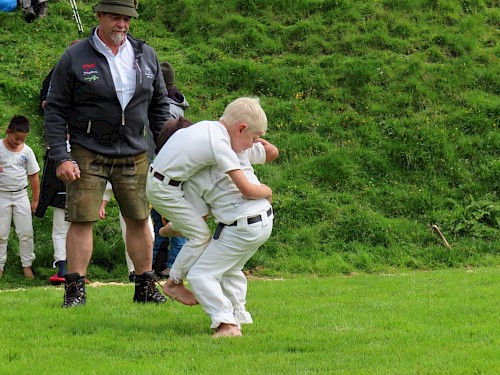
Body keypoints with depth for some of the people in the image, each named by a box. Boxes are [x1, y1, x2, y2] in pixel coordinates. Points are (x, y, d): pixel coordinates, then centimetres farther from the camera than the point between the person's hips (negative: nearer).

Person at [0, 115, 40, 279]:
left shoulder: (27, 151, 1)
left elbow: (33, 176, 8)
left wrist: (35, 200, 8)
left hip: (21, 196, 2)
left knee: (26, 233, 1)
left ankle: (27, 265, 10)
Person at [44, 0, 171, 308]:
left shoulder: (146, 56, 8)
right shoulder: (74, 59, -4)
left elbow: (159, 106, 16)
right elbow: (55, 111, -3)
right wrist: (61, 158, -11)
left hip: (134, 156, 3)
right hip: (88, 155, -3)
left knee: (139, 220, 7)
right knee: (82, 221, -6)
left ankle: (146, 286, 18)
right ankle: (76, 288, 0)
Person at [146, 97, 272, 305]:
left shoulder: (208, 126, 1)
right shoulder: (221, 146, -24)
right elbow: (247, 190, -26)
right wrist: (266, 191, -7)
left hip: (157, 177, 9)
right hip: (164, 191, -9)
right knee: (201, 234, -4)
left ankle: (174, 226, 47)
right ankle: (174, 284, 5)